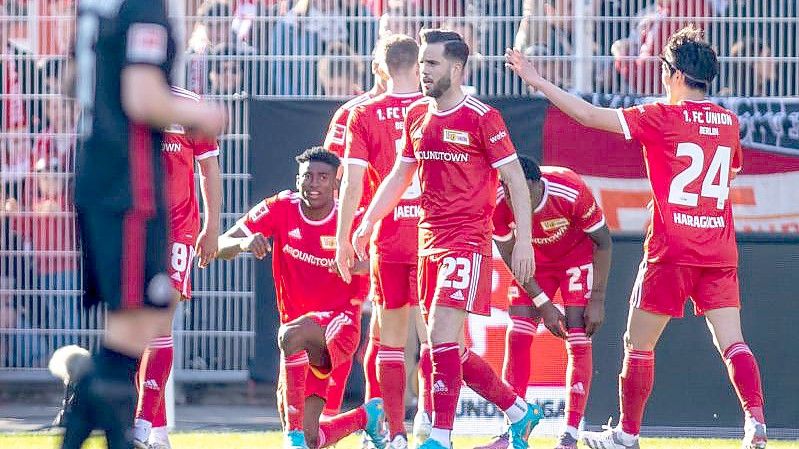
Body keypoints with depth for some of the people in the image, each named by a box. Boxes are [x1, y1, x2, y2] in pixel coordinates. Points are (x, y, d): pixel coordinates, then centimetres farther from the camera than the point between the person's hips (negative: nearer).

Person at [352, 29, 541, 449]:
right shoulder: (417, 115, 12)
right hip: (429, 241, 8)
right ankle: (519, 412, 23)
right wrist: (366, 226, 18)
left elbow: (516, 179, -8)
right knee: (446, 347, 8)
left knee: (442, 337, -16)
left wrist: (524, 240, -13)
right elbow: (399, 177, 22)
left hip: (467, 240, -8)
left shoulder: (482, 118, -9)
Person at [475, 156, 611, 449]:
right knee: (517, 336, -7)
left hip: (577, 257, -3)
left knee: (579, 341, -12)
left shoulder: (572, 192, -35)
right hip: (534, 263, 3)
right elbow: (510, 256, -12)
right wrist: (544, 305, -15)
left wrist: (597, 300, -18)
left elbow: (603, 242, -19)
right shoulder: (499, 204, -28)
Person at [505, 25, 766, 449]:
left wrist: (537, 81, -2)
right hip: (720, 252, 5)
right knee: (732, 342, 1)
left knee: (638, 342, 9)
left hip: (671, 252, -5)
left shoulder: (664, 117, -7)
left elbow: (591, 116, -9)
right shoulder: (729, 122, 9)